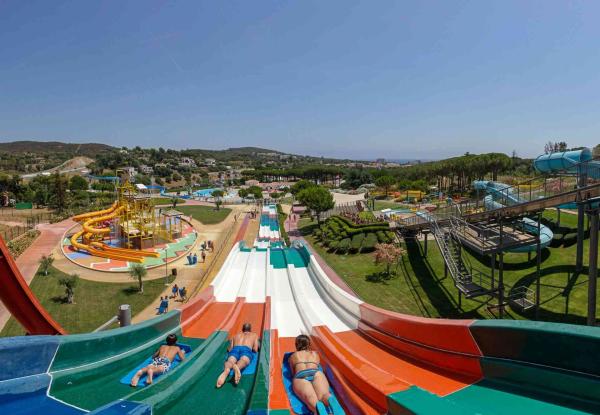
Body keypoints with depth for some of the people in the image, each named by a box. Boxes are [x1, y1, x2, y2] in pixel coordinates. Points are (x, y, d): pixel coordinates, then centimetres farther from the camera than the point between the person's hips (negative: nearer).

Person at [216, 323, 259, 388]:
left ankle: (226, 370, -66)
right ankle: (237, 367, -71)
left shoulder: (236, 335, 38)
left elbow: (229, 349, 29)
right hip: (246, 349, -2)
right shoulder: (254, 335, 35)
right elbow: (255, 349, 22)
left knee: (230, 361, -27)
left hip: (235, 349, 2)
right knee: (244, 360, -33)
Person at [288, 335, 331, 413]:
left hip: (300, 377, -1)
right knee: (324, 394, -27)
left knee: (311, 399, -30)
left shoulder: (293, 356, 36)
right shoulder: (315, 354, 40)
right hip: (316, 373, 1)